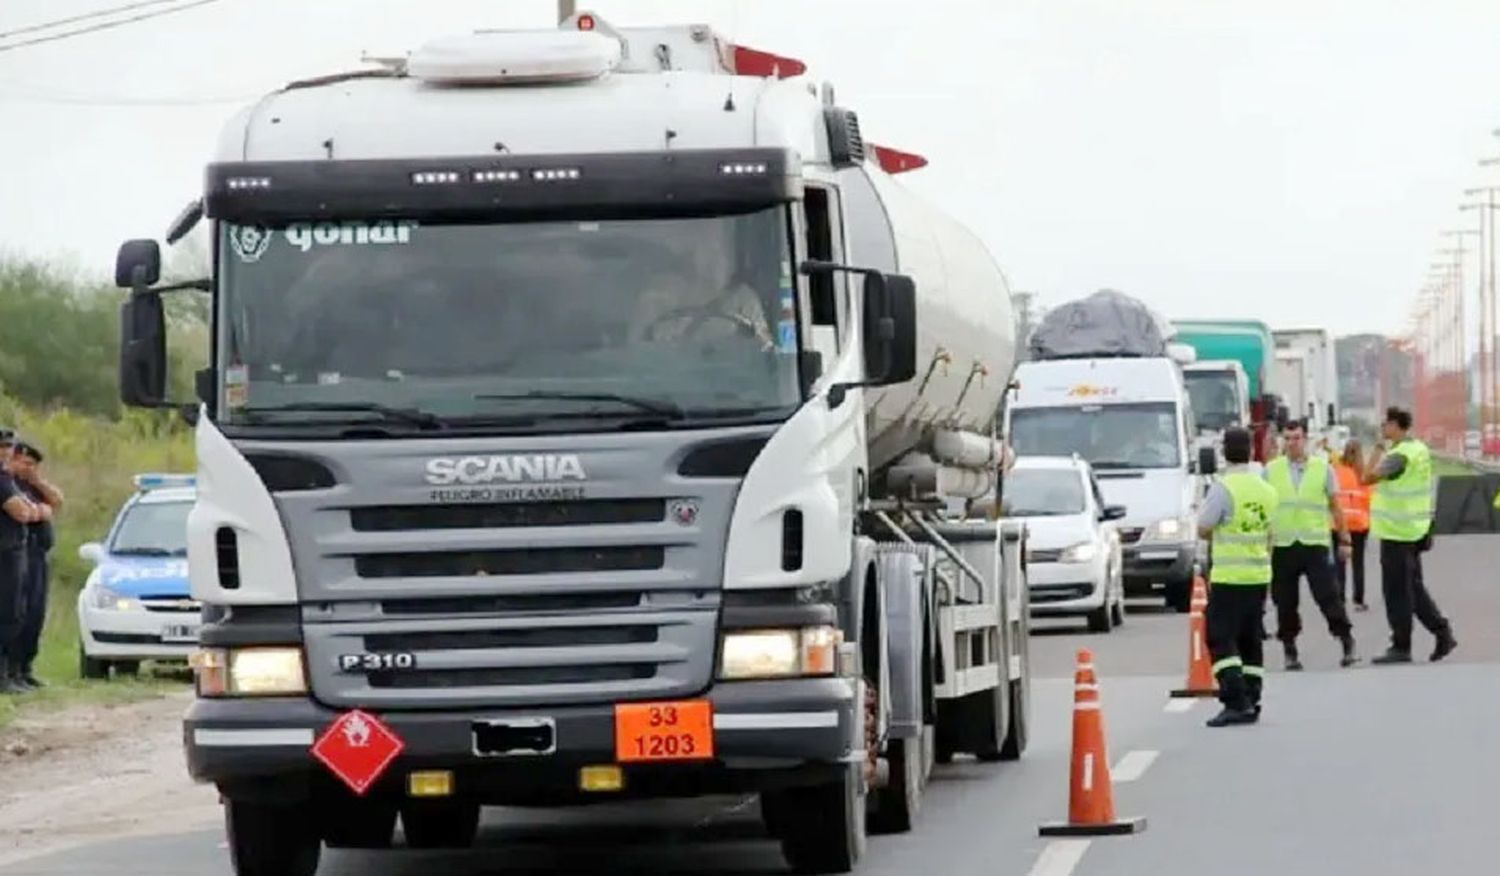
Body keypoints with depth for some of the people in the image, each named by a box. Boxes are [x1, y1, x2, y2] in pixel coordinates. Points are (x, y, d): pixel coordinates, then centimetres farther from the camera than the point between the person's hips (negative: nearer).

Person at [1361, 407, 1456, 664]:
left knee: (1397, 592, -2)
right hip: (1415, 529, 9)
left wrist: (1378, 448, -14)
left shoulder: (1400, 455, -20)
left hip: (1396, 532, -9)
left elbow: (1367, 478, -24)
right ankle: (1443, 634, 13)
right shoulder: (1420, 450, 10)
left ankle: (1401, 647, 2)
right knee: (1414, 588, 16)